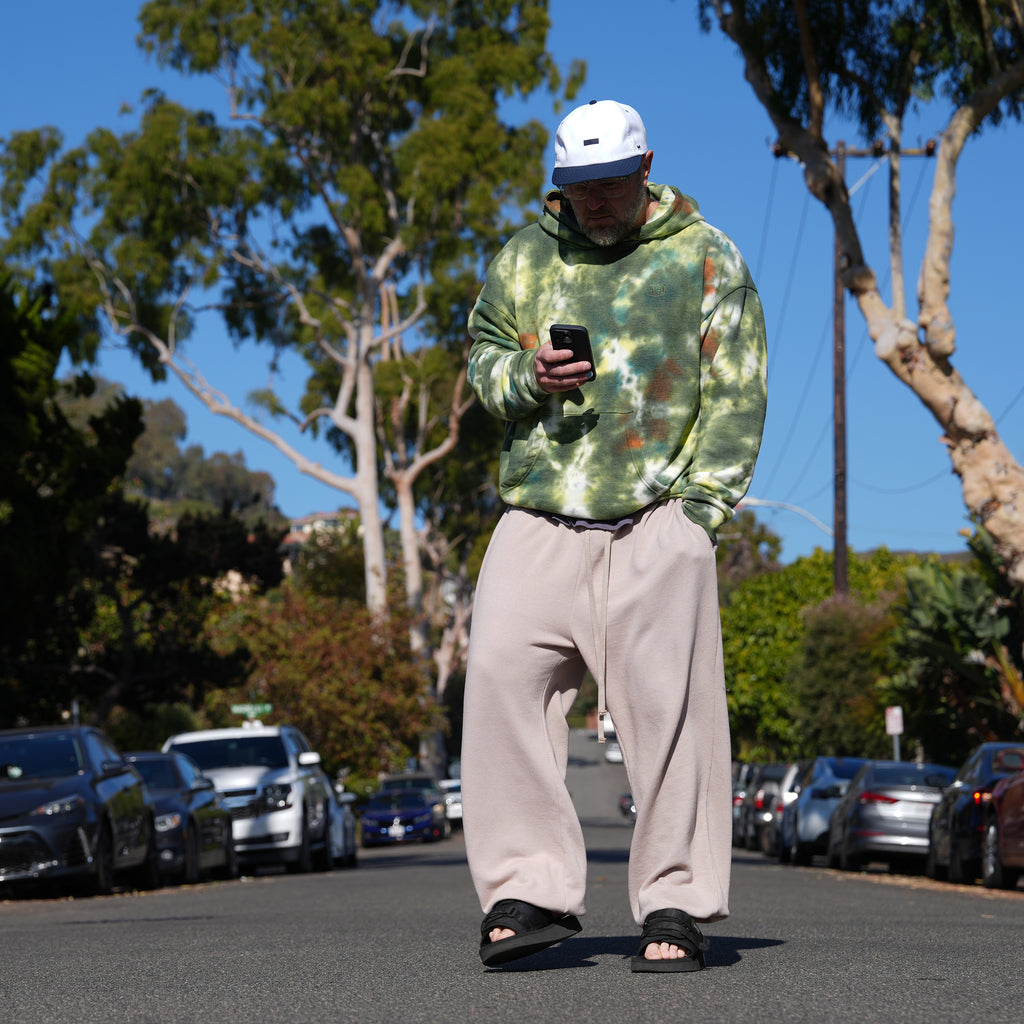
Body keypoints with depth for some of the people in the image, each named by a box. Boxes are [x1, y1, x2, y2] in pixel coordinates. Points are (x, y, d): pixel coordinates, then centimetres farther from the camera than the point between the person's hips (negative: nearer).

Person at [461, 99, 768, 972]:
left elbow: (735, 393, 5)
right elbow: (481, 357, 21)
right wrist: (526, 376, -3)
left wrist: (697, 509, -4)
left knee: (668, 710, -6)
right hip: (537, 519, 3)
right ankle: (529, 893, -6)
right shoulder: (524, 259, 17)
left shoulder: (705, 259, 8)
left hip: (657, 522, -3)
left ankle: (675, 908, 2)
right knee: (503, 682, -11)